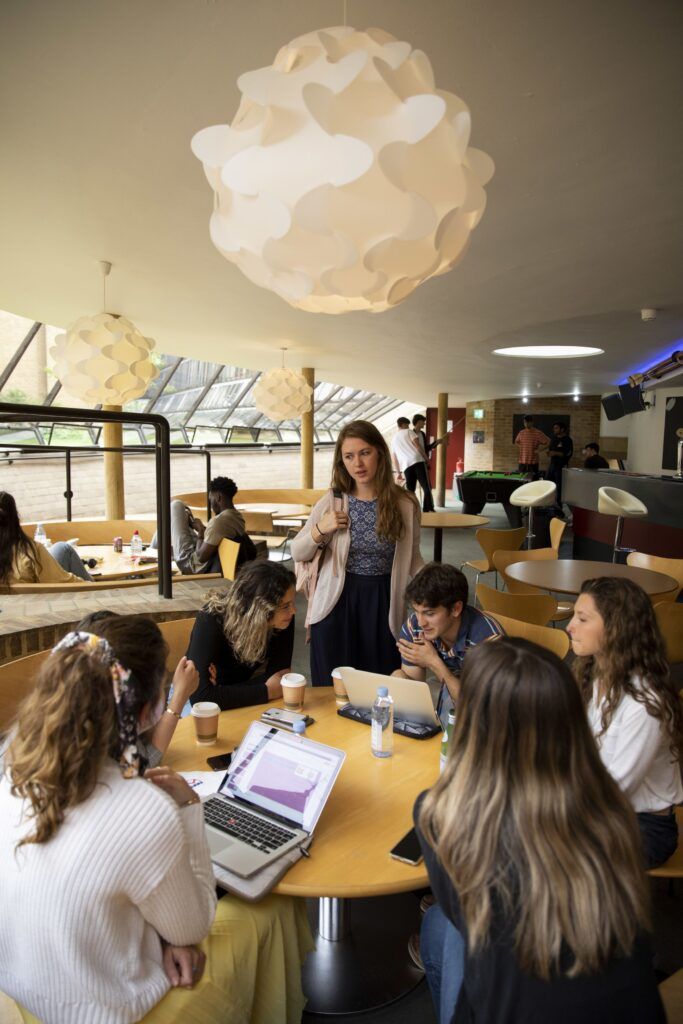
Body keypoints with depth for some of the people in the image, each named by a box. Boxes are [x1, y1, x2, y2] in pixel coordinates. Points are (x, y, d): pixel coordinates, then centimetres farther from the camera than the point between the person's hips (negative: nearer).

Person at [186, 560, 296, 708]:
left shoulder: (284, 620, -20)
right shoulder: (212, 619, -30)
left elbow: (278, 674, -15)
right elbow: (201, 697, -36)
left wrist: (228, 692, -27)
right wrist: (267, 691, -32)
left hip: (244, 701, 4)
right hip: (197, 696, -4)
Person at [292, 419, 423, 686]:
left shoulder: (405, 503, -5)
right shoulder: (331, 503, -5)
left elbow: (412, 558, 8)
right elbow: (298, 554, 3)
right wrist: (319, 530, -14)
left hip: (382, 605, 0)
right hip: (336, 604, 0)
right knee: (333, 690, 11)